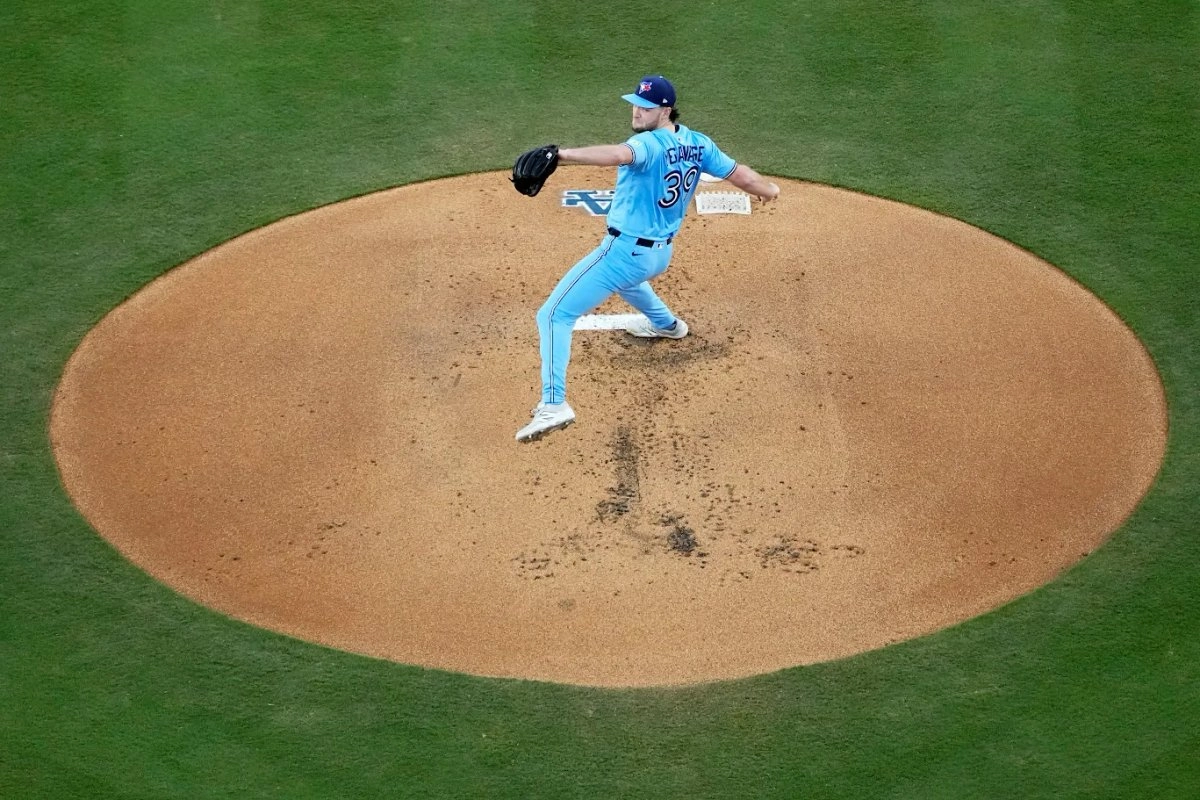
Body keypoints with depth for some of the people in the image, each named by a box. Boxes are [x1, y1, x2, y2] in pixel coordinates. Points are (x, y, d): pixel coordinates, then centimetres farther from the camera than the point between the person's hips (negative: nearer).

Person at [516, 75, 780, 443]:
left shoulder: (650, 144, -23)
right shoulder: (698, 144, 1)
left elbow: (618, 154, -44)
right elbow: (739, 174, 7)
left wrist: (561, 154, -59)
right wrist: (767, 189, 27)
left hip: (625, 251, -9)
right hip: (660, 255, 9)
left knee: (554, 315, -9)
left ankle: (553, 404, -22)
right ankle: (665, 324, 67)